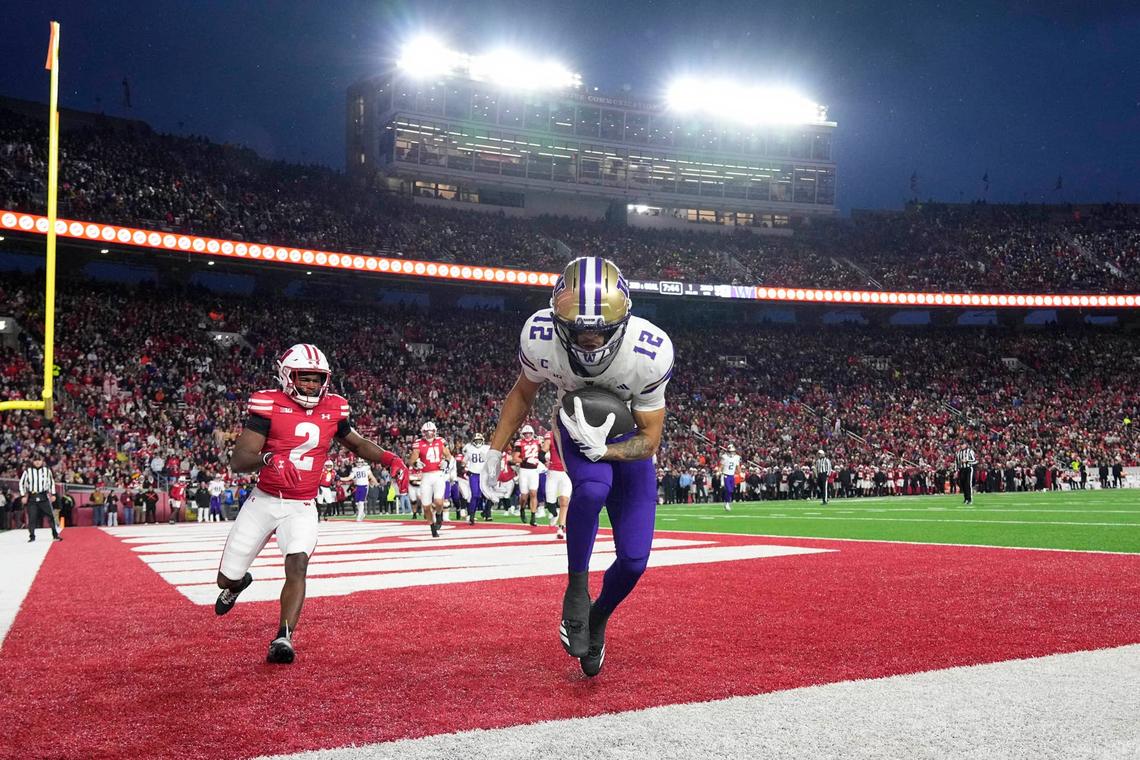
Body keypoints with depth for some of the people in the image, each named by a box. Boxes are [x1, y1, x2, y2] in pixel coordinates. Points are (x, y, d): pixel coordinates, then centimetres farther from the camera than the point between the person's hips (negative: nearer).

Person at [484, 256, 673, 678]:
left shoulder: (650, 351, -34)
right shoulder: (540, 337, -29)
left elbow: (649, 440, -21)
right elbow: (523, 394, -4)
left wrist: (602, 450, -38)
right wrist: (495, 449, -3)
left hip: (627, 436, 1)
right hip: (575, 425, 0)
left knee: (634, 560, -3)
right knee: (592, 486, -36)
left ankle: (597, 617, 29)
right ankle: (576, 590, -12)